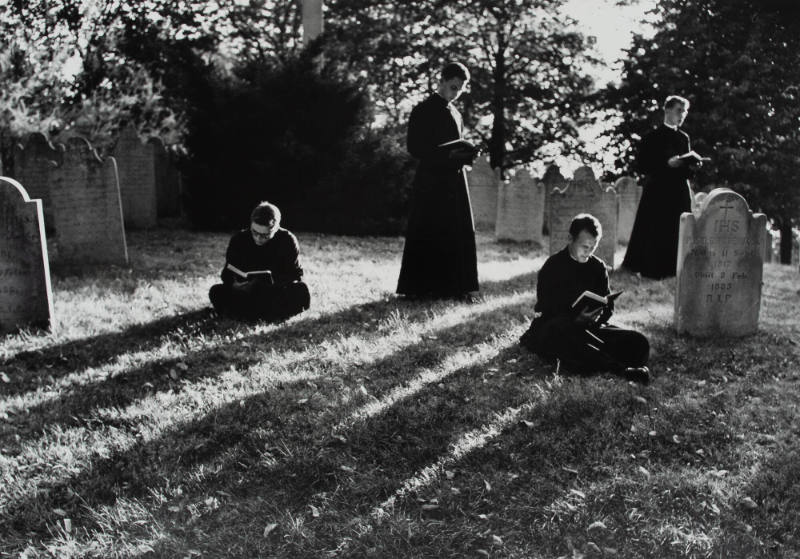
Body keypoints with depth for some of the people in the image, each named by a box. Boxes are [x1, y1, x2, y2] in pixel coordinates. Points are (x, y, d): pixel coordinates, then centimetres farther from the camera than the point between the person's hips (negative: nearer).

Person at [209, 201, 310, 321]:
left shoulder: (287, 241, -10)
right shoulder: (239, 239, -7)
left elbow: (295, 275, -9)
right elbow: (227, 275, -5)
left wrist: (275, 283, -29)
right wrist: (235, 285, -28)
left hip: (277, 294, -1)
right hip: (246, 294, 1)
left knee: (301, 291, -31)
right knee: (216, 292, -24)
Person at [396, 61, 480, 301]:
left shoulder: (455, 114, 18)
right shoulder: (423, 111, -2)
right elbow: (415, 147, -9)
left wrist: (467, 153, 1)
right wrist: (447, 153, -19)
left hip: (455, 181, 7)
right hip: (430, 182, -6)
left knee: (460, 234, 2)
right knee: (426, 235, -5)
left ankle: (457, 286, 7)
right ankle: (420, 287, 2)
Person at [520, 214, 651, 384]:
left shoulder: (598, 267, 12)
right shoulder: (552, 267, -3)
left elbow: (608, 305, 12)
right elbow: (546, 309, -9)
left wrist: (597, 317, -12)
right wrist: (576, 319, -26)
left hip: (590, 327, 5)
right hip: (554, 329, -5)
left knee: (638, 342, -19)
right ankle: (621, 369, -46)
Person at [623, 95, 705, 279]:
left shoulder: (684, 137, 14)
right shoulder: (653, 137, -3)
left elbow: (687, 165, 20)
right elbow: (642, 166, -10)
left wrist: (693, 164, -2)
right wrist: (667, 163, -18)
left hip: (680, 193, 6)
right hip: (657, 193, -6)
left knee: (678, 234, 3)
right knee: (655, 233, -5)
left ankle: (672, 269, 9)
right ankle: (652, 270, 2)